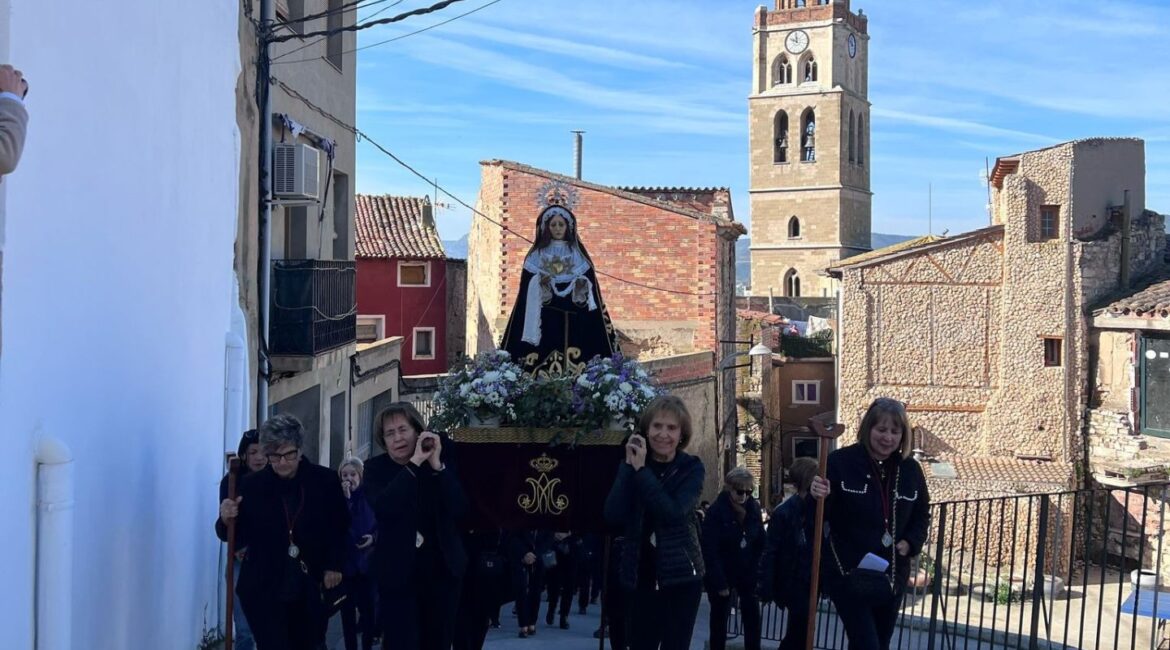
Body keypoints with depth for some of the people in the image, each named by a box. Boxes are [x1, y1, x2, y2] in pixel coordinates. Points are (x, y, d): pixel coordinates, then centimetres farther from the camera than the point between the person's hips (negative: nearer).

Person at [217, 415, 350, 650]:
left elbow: (340, 527, 6)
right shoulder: (251, 485, -6)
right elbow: (239, 536, 1)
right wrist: (227, 520, -19)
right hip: (263, 590, -2)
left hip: (310, 589, 2)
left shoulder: (325, 480, -4)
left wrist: (335, 566, 1)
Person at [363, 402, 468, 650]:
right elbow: (382, 508, -24)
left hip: (441, 570, 2)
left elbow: (460, 509, -11)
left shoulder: (442, 460, -1)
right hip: (398, 574, -2)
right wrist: (414, 464, -25)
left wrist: (438, 466, -20)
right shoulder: (376, 468, -5)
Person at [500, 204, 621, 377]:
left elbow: (589, 285, 7)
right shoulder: (537, 254, 9)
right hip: (546, 317, -1)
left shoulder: (578, 253, 11)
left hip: (573, 318, 1)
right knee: (546, 355, -10)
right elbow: (528, 288, 4)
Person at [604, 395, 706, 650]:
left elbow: (672, 512, -21)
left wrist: (642, 470, -16)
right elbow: (613, 515, -10)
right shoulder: (632, 464, 4)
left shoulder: (691, 468, -3)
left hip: (680, 576, -3)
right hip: (641, 576, 3)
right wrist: (629, 466, -13)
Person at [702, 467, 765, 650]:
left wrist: (758, 572, -4)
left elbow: (760, 543, 3)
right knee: (720, 617, 7)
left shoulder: (754, 508, -1)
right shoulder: (716, 511, -16)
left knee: (752, 615, 5)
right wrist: (720, 583, -18)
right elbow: (710, 551, -16)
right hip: (722, 575, -4)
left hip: (747, 573, 4)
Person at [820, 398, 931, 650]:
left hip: (892, 576, 5)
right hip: (847, 574, -5)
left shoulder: (910, 470, 3)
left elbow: (921, 516, 17)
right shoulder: (840, 462, -12)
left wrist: (910, 542, -2)